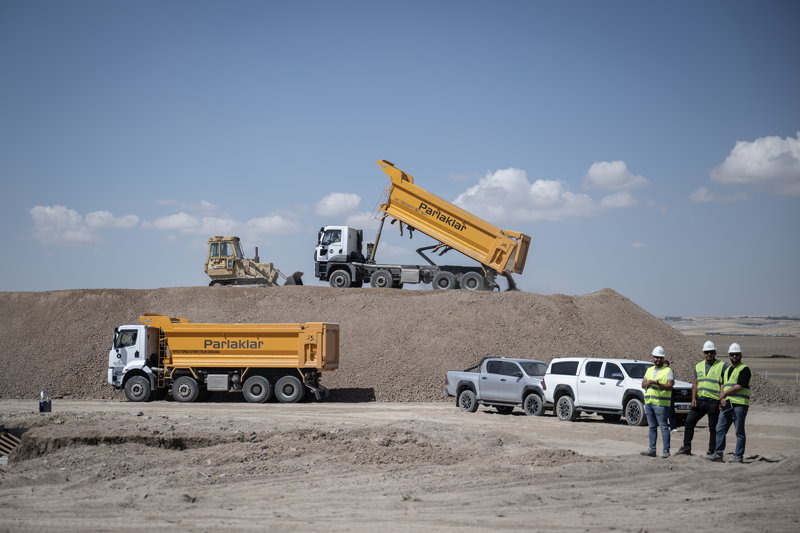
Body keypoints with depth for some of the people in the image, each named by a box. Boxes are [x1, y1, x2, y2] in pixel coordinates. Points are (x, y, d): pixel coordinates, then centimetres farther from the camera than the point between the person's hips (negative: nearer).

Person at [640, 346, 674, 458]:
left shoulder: (668, 371, 0)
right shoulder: (649, 370, 19)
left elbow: (669, 386, -10)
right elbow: (643, 384, 11)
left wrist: (658, 384, -24)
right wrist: (649, 382, -10)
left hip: (660, 403, -6)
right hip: (649, 402, 6)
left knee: (663, 427, -7)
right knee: (652, 427, 9)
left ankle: (666, 451, -5)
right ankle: (652, 449, 13)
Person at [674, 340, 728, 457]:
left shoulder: (722, 366, -2)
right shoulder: (698, 366, 14)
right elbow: (695, 383, 15)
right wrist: (693, 398, 4)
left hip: (714, 402, -5)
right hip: (700, 400, 5)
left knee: (713, 427, 2)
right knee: (689, 422, 4)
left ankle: (712, 451, 9)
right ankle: (686, 447, 14)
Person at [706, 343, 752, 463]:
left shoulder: (744, 369, -5)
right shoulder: (727, 370, 21)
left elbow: (739, 387, -14)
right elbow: (723, 385, 17)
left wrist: (724, 394, -7)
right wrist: (722, 398, -2)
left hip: (739, 404, -8)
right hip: (726, 404, 8)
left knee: (739, 432, -2)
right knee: (720, 429, 5)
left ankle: (738, 456, 1)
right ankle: (718, 454, 7)